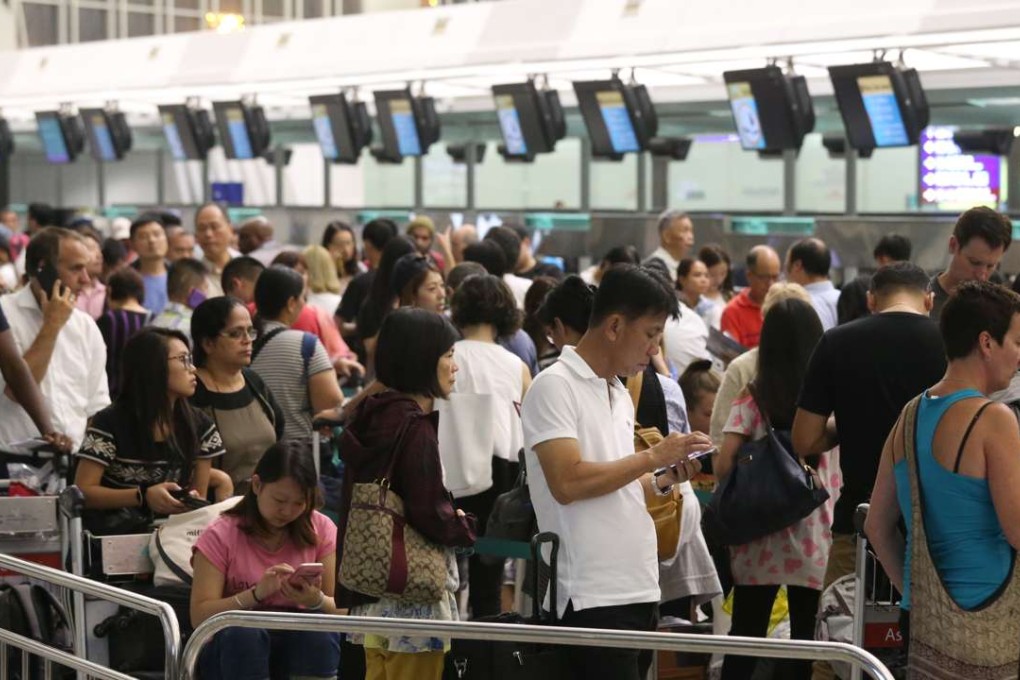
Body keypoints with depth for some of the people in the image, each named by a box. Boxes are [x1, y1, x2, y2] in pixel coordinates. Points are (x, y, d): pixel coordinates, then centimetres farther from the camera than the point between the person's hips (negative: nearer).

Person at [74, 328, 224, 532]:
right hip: (116, 533, -4)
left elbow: (200, 496, 11)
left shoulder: (199, 425, 7)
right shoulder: (110, 423, -7)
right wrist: (143, 497, -23)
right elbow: (82, 493, -9)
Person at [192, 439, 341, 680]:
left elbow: (340, 608, 0)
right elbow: (200, 616, -11)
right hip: (234, 649, -1)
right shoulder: (220, 535, -4)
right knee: (242, 633, -35)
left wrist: (316, 601, -23)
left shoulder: (321, 530, 2)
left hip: (303, 649, 2)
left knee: (320, 630, -32)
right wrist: (256, 594, -26)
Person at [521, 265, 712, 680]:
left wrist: (667, 480, 5)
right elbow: (568, 483, -19)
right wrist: (654, 456, -13)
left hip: (639, 589, 8)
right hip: (592, 598, -8)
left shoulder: (620, 395, 17)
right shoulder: (554, 386, -9)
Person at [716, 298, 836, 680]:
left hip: (759, 537, 0)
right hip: (813, 539, 1)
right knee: (805, 637, 8)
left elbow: (723, 466, -10)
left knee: (746, 635, 8)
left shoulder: (752, 401, -4)